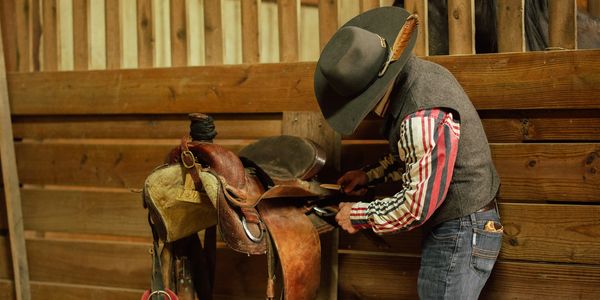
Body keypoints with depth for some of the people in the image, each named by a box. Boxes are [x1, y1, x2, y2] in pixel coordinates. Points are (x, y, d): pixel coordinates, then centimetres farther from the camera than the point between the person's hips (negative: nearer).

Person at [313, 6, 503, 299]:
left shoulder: (424, 117, -29)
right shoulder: (418, 71, 2)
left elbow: (416, 205, -24)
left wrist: (358, 216, -10)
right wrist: (370, 174, 14)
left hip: (460, 236, -10)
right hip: (456, 231, 10)